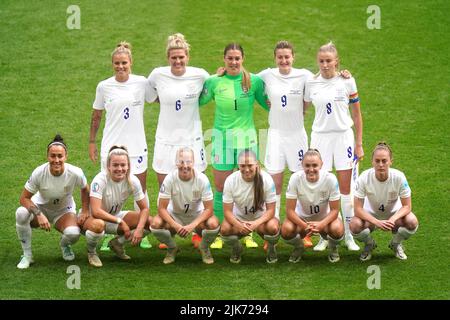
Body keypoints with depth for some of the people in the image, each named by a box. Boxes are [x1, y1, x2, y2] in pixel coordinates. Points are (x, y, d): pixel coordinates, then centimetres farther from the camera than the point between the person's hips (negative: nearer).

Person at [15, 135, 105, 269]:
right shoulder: (39, 173, -28)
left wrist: (85, 211, -8)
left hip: (64, 211, 0)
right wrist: (39, 215, -34)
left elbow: (85, 189, -1)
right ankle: (27, 255, -15)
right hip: (40, 207, 0)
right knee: (21, 213, -34)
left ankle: (64, 244, 9)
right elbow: (24, 198, -20)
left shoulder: (75, 173, -25)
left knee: (73, 233, -33)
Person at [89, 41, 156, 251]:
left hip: (136, 145, 0)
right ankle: (108, 235, 10)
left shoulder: (141, 83, -3)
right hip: (110, 146, 0)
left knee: (141, 190, 5)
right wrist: (92, 142, 9)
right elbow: (96, 116, 9)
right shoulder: (104, 86, -1)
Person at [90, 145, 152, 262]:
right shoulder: (100, 180, -27)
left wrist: (139, 229, -25)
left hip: (116, 215, 5)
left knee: (149, 221, -16)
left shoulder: (132, 181, -14)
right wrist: (121, 222, -32)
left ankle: (118, 243, 3)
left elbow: (144, 208, -7)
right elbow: (96, 211, -34)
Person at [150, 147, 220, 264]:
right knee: (156, 223, -30)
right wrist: (175, 226, -34)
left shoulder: (202, 179, -20)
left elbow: (208, 209, -19)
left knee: (213, 224, -32)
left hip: (197, 216, 0)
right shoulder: (169, 179, -20)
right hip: (175, 215, 0)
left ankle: (204, 249, 4)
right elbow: (162, 208, -18)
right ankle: (172, 248, 3)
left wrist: (192, 225, -33)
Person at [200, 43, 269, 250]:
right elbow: (197, 102, 8)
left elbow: (269, 104, 8)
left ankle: (248, 234, 18)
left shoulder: (254, 81, -1)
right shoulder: (214, 82, -1)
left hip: (247, 139, 0)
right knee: (220, 189, 3)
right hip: (222, 139, 0)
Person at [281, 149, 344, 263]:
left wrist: (321, 224, -35)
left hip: (325, 217, -1)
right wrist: (305, 226, -35)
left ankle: (333, 248, 5)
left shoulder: (330, 179, -24)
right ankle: (298, 247, 7)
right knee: (286, 229, -31)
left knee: (337, 229, -34)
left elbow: (334, 210, -16)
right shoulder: (295, 178, -23)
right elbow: (290, 210, -19)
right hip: (302, 217, 1)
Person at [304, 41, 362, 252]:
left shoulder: (347, 81, -2)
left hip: (343, 136, -1)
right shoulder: (311, 83, 2)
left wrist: (359, 144, 2)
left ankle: (349, 236, 9)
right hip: (320, 137, 1)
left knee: (346, 188, -1)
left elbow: (357, 114, 3)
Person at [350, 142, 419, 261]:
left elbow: (406, 206, -19)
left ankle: (396, 244, 5)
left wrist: (392, 220, -39)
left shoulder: (399, 177, -26)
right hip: (371, 214, 0)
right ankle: (369, 245, 6)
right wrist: (377, 222, -39)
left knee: (412, 222, -30)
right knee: (355, 225, -32)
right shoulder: (364, 178, -27)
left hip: (394, 213, 0)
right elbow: (358, 209, -25)